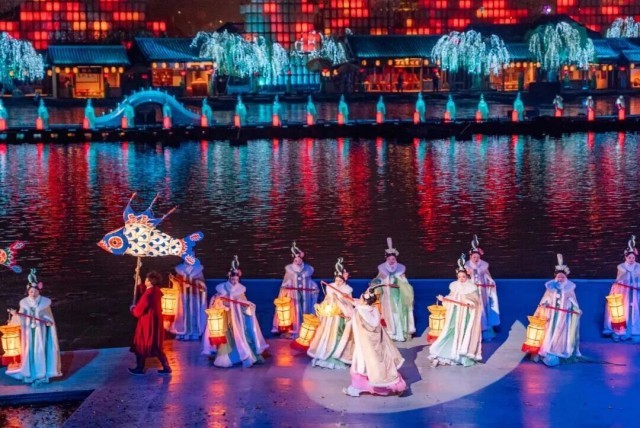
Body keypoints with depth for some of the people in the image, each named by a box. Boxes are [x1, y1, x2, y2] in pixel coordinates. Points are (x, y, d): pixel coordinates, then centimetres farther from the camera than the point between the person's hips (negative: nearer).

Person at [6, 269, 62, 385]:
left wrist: (49, 322, -15)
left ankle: (41, 375, 2)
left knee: (40, 351, -4)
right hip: (29, 330, 2)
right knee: (28, 351, 2)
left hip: (40, 329, -2)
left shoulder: (45, 302, -2)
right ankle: (28, 375, 9)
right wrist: (16, 314, -18)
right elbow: (21, 318, 1)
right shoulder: (24, 302, 4)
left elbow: (49, 315, 4)